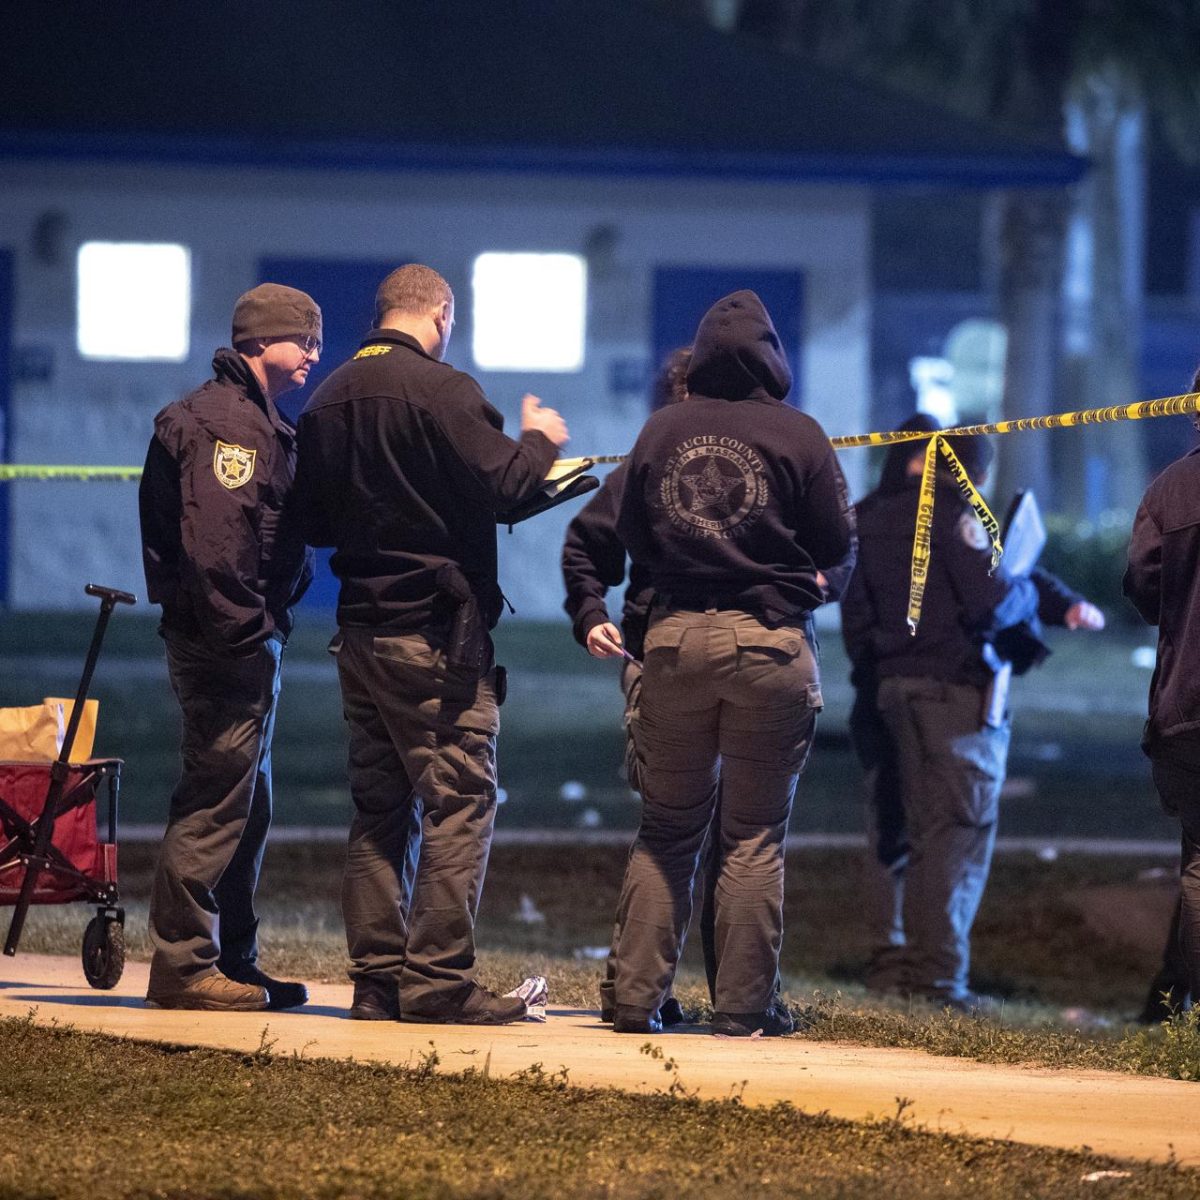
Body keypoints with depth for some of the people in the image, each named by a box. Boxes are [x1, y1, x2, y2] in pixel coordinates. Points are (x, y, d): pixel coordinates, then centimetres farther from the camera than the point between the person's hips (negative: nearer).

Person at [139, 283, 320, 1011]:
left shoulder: (261, 423, 20)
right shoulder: (225, 420, -14)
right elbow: (214, 540, -23)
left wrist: (266, 627, 14)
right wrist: (239, 633, -25)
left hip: (246, 637, 11)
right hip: (228, 641, -11)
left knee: (246, 804, 15)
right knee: (218, 799, -10)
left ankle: (232, 963, 22)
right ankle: (183, 966, -8)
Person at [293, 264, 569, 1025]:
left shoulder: (330, 399, 11)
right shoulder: (440, 390, -12)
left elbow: (316, 519, 17)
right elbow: (500, 487, -16)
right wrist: (540, 442, 2)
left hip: (362, 624, 8)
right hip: (437, 632, -8)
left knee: (380, 805, 11)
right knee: (461, 799, -5)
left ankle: (378, 976, 10)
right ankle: (439, 979, -10)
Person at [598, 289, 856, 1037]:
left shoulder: (663, 430, 2)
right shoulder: (798, 435, -7)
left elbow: (632, 536, 10)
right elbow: (837, 546, -3)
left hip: (675, 638, 3)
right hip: (770, 640, -3)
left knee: (667, 829, 11)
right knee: (755, 835, 4)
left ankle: (637, 996, 7)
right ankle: (745, 1003, 3)